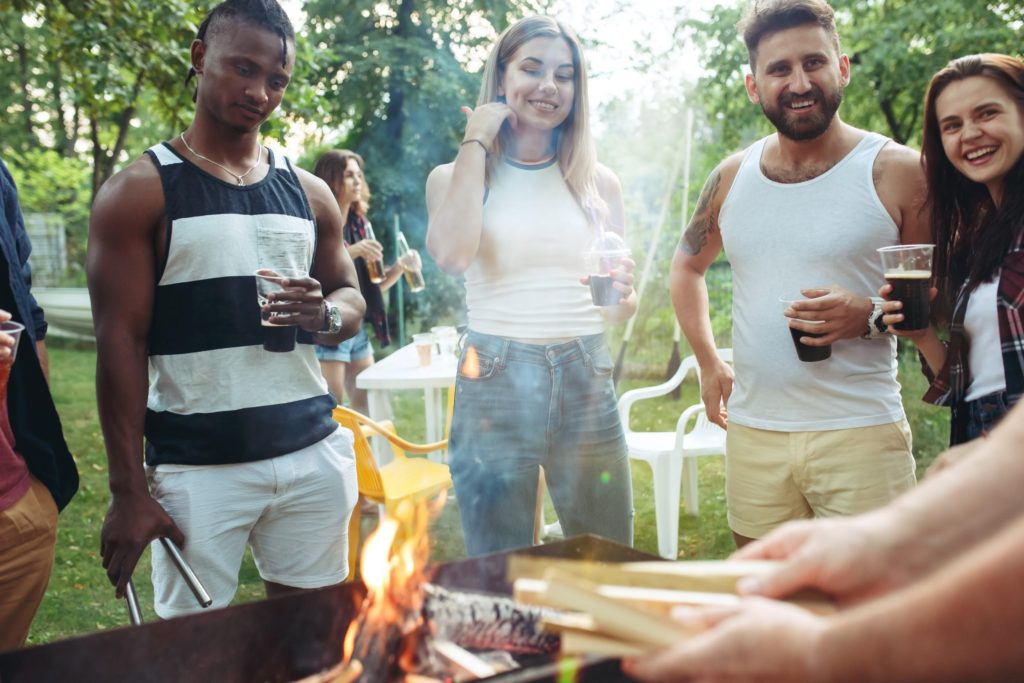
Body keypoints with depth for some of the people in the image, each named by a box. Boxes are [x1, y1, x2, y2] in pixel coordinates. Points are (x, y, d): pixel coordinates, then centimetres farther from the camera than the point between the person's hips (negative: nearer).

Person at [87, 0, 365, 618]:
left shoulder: (309, 193, 11)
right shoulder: (139, 191, -2)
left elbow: (352, 299, 18)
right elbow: (121, 342, -5)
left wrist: (325, 314, -7)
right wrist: (128, 489, -9)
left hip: (314, 453, 4)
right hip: (198, 465, -3)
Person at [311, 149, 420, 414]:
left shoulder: (361, 224, 11)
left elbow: (373, 284, 15)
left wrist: (400, 266, -2)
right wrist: (350, 252, -27)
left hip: (357, 327, 8)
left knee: (369, 406, 11)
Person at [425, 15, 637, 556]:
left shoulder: (597, 181, 10)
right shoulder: (453, 176, 5)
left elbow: (624, 307, 12)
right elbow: (452, 255, -18)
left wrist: (620, 293, -13)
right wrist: (476, 144, -7)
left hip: (586, 383, 2)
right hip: (494, 386, -2)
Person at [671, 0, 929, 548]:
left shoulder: (896, 172, -5)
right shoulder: (732, 177, 6)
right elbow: (687, 265, 22)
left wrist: (871, 317, -19)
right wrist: (707, 364, 13)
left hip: (860, 435, -4)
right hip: (752, 435, 4)